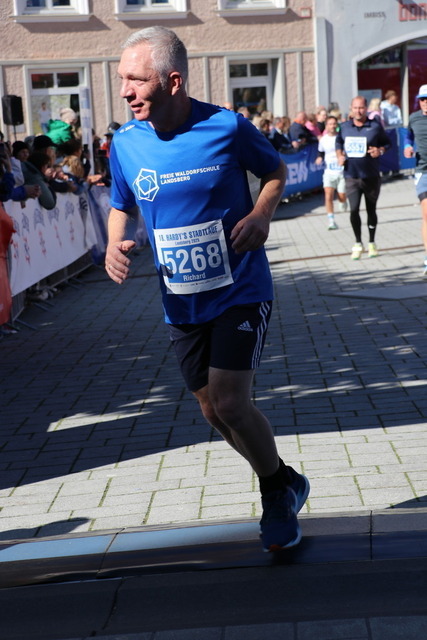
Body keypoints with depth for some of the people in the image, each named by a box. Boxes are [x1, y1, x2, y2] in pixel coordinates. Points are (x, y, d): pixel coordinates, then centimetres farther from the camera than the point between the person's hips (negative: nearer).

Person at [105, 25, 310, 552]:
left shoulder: (228, 127, -13)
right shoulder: (125, 143, -4)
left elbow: (276, 171, 4)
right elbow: (122, 206, 12)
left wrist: (261, 214, -15)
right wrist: (114, 244, -9)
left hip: (240, 291, -5)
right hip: (181, 303, 5)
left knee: (230, 404, -16)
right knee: (213, 412, 12)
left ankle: (277, 492, 12)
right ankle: (285, 483, 36)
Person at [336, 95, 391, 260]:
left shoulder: (375, 126, -3)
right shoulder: (344, 127, 4)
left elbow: (387, 143, 6)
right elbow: (339, 143, 20)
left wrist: (380, 151, -14)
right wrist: (340, 156, 3)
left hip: (371, 176, -1)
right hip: (351, 176, 1)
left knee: (371, 210, 9)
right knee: (353, 209, -9)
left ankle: (372, 243, 25)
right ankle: (358, 243, 7)